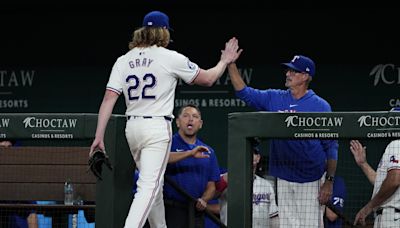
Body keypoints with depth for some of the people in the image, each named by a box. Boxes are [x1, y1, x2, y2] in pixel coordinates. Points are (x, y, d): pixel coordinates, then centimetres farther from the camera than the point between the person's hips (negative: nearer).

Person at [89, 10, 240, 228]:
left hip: (132, 128, 6)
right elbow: (207, 79, 7)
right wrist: (224, 62, 25)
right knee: (149, 187, -13)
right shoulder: (170, 58, -4)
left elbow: (109, 99, -2)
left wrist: (99, 136, -3)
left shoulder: (123, 61, 7)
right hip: (157, 128, -6)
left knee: (153, 184, 20)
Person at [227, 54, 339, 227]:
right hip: (284, 179, 4)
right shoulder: (274, 99, 7)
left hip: (312, 180, -4)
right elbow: (244, 93, 9)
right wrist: (231, 64, -2)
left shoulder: (321, 106, -5)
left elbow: (331, 147, -5)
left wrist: (329, 181, -10)